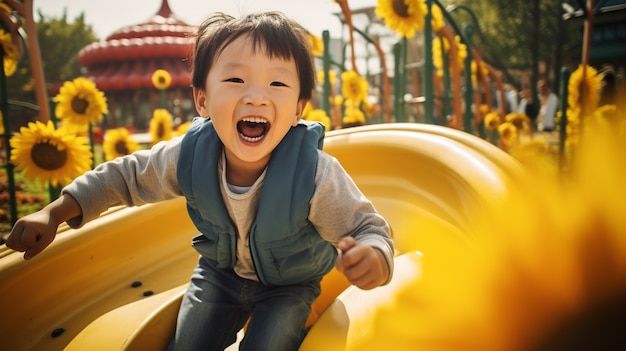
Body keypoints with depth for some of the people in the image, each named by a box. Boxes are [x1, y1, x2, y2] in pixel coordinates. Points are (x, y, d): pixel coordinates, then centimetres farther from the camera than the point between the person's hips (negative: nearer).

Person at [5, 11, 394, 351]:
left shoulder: (316, 175, -35)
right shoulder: (188, 154, -24)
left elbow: (369, 229, -26)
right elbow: (127, 175, -6)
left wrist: (373, 256, -51)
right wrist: (56, 212, -12)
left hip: (289, 285, -3)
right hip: (219, 272, 3)